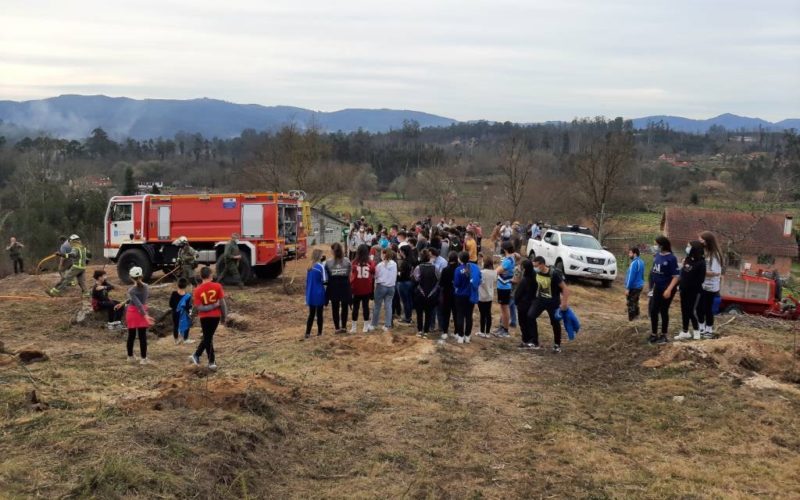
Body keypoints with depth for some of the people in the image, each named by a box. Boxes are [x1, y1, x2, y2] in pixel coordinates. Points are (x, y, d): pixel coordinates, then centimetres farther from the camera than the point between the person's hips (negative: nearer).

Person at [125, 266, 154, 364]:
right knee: (142, 336, 4)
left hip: (132, 312, -2)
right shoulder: (146, 287, -2)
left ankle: (130, 357, 24)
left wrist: (145, 315, -29)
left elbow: (138, 304, -23)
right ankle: (144, 359, 3)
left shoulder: (131, 290, -16)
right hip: (142, 313, 2)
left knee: (131, 336, 12)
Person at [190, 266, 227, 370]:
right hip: (216, 316, 0)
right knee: (208, 338, 14)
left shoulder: (197, 290, -9)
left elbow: (199, 308, -14)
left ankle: (212, 361, 11)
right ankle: (196, 356, 18)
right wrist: (224, 316, 1)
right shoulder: (217, 286, -11)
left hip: (205, 317, 0)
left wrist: (214, 306, -12)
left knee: (207, 338, 14)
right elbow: (222, 302, -10)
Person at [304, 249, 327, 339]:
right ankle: (319, 332, 13)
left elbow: (307, 281, 13)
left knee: (311, 314, 9)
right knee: (319, 314, 6)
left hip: (311, 294, 6)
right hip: (319, 294, -5)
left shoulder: (309, 267, 7)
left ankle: (308, 333, 3)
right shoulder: (321, 266, -13)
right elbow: (324, 280, -14)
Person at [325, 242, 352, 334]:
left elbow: (326, 276, -9)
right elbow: (349, 274, -5)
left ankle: (337, 327, 10)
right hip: (345, 287, 1)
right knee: (345, 307, 14)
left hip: (334, 288, -1)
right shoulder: (347, 261, -6)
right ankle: (344, 326, 15)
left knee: (335, 308, 9)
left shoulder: (328, 262, -10)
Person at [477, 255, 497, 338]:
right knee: (488, 314, 9)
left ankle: (482, 332, 10)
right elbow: (495, 284, 7)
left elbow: (479, 282, -16)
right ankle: (487, 332, 13)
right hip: (490, 296, 5)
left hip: (482, 296, -5)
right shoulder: (494, 273, -2)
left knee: (482, 314, 3)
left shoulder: (482, 272, -21)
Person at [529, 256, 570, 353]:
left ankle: (557, 345, 24)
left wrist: (564, 302, -23)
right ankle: (535, 342, -1)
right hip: (540, 299, 5)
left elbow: (564, 288, -20)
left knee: (555, 322, 4)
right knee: (530, 316, -11)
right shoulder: (536, 272, -8)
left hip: (553, 301, -5)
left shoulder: (554, 274, -24)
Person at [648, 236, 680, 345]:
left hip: (666, 289, -7)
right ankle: (654, 334, 22)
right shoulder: (657, 255, 4)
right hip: (657, 288, 7)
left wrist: (669, 290, -25)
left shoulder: (671, 258, -16)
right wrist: (652, 286, 15)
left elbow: (676, 276, -17)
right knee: (653, 311, 9)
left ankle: (663, 335, 17)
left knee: (664, 311, 4)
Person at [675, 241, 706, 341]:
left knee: (693, 311, -2)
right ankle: (685, 332, 20)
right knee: (684, 310, 11)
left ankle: (697, 331, 16)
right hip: (684, 290, 7)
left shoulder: (701, 262, -14)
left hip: (695, 291, -7)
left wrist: (691, 285, -18)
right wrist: (680, 284, 6)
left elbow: (701, 279, -16)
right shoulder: (687, 259, 9)